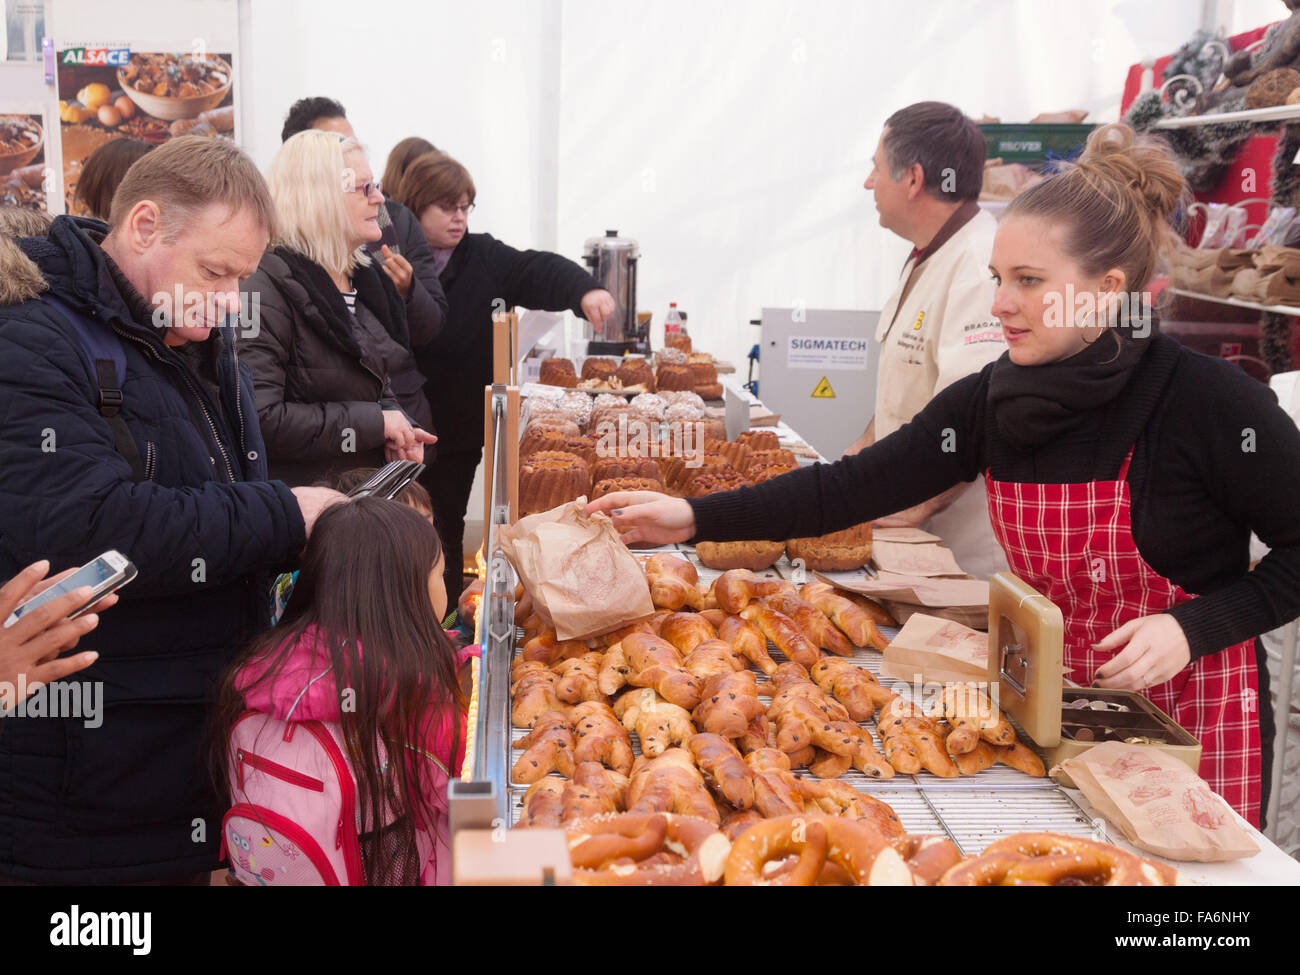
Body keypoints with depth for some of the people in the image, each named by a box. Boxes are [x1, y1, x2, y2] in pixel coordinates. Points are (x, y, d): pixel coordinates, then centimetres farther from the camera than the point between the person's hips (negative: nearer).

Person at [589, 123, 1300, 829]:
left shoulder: (1212, 402, -19)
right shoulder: (989, 401, -5)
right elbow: (855, 486, -10)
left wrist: (1195, 626, -23)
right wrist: (695, 518, -18)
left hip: (1194, 718, -4)